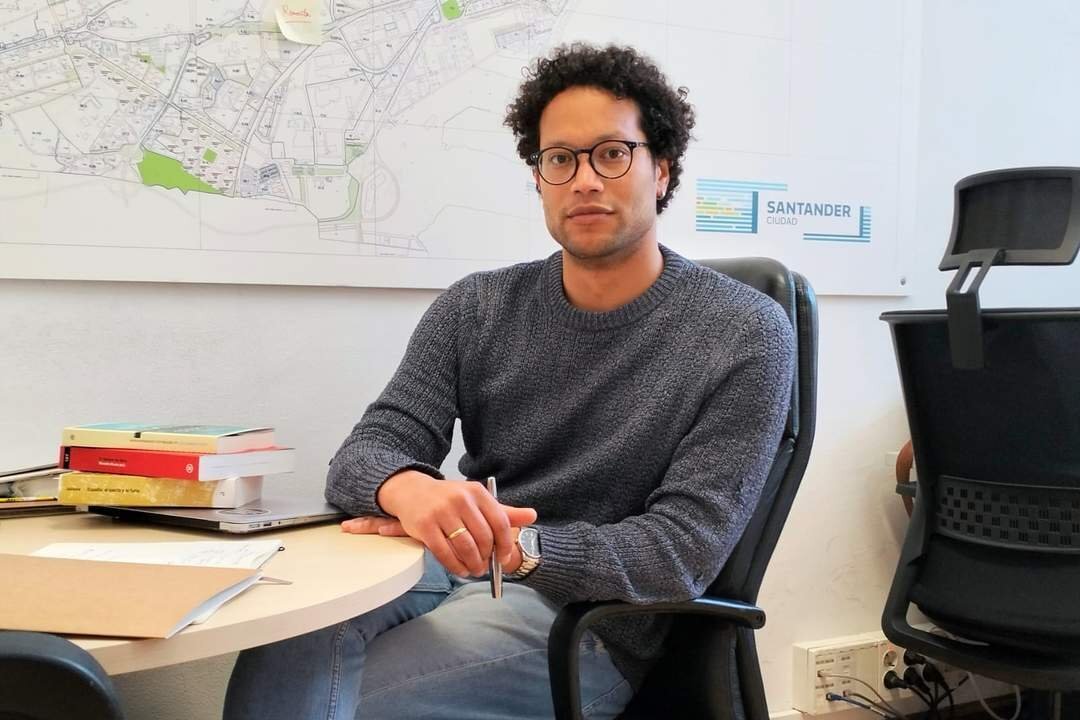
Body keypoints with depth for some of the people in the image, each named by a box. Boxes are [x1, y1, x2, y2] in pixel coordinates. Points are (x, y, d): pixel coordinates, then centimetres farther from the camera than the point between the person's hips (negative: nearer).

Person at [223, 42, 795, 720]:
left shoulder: (745, 334, -6)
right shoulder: (477, 309, 6)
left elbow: (680, 554, -12)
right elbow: (367, 452, -4)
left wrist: (512, 544, -26)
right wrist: (408, 488, -29)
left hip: (591, 619, -3)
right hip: (446, 570, 4)